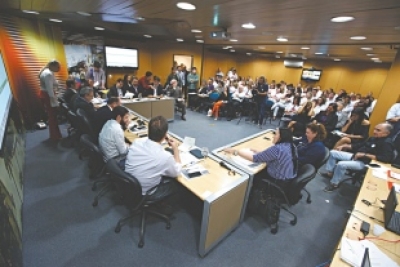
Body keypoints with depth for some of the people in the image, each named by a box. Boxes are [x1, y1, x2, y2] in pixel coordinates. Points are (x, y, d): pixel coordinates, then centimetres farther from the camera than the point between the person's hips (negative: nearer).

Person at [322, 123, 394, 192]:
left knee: (341, 164, -32)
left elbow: (388, 158, -27)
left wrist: (365, 155, -26)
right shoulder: (373, 139, 11)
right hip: (354, 156, 10)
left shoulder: (387, 143, -14)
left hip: (364, 163, -9)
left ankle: (334, 184, -13)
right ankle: (329, 172, 10)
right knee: (333, 152, 7)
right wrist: (344, 146, 9)